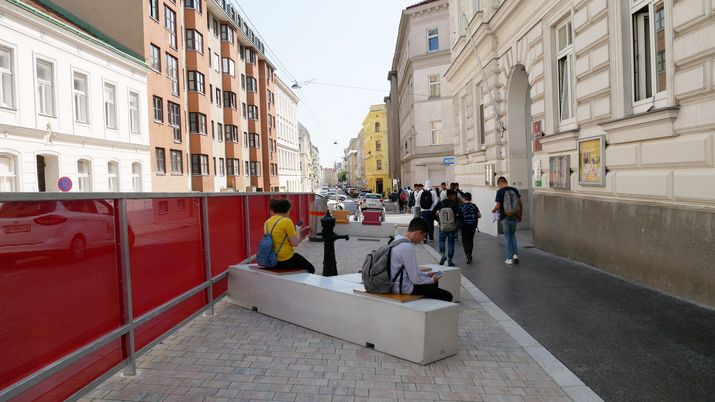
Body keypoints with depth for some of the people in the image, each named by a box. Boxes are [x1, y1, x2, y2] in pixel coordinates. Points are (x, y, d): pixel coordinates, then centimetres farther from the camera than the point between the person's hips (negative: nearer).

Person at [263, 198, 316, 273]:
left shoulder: (267, 222, 5)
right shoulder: (286, 221, -18)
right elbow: (295, 243, -17)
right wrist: (298, 231, 2)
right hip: (286, 260, -8)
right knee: (310, 269, 15)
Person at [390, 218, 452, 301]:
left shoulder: (396, 239, 5)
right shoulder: (407, 247, -24)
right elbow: (415, 279, -20)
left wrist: (426, 274, 15)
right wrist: (432, 280, -2)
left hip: (395, 284, 10)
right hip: (404, 288, -10)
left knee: (434, 283, 28)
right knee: (447, 296, -8)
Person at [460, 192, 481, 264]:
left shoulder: (462, 207, -10)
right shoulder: (474, 206, -1)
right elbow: (479, 215, 2)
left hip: (465, 226, -3)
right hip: (473, 225, 3)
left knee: (465, 241, 4)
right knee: (471, 240, 18)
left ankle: (468, 255, -16)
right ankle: (469, 255, 25)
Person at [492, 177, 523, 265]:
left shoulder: (500, 192, -11)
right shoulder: (514, 190, 3)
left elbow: (498, 206, -14)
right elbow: (520, 204, 5)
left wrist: (494, 210, 7)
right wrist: (520, 215, 15)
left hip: (504, 217, -4)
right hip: (514, 216, 4)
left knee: (507, 237, 5)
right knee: (513, 235, 19)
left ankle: (509, 258, 9)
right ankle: (515, 254, 4)